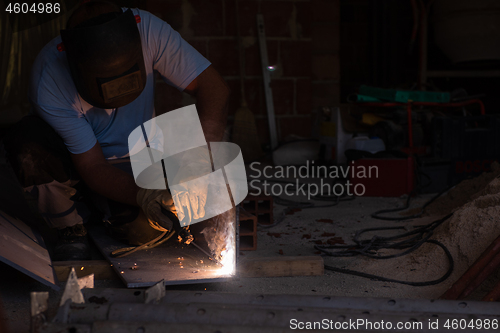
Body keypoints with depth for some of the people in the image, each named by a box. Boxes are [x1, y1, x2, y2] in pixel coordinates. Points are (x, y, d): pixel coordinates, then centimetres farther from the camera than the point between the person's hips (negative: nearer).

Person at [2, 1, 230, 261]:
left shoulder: (148, 29, -28)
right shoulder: (48, 83, -32)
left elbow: (213, 87, -26)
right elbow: (92, 166, -27)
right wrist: (142, 195, -45)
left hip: (138, 161, 2)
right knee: (29, 145, -34)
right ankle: (71, 229, -6)